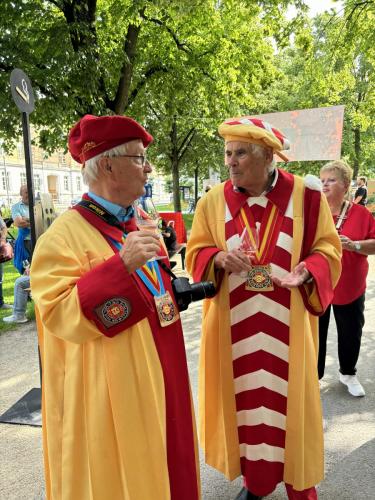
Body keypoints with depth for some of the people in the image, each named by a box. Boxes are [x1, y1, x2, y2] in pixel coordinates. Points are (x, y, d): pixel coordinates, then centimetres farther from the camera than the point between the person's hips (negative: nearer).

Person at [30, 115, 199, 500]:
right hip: (110, 389, -7)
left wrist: (178, 290, 2)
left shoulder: (140, 226, 9)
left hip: (156, 374, 8)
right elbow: (59, 314, -24)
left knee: (158, 467, 21)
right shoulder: (65, 233, -16)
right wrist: (121, 265, -32)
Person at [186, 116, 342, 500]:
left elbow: (327, 249, 1)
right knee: (244, 400, 12)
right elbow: (196, 253, 2)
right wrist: (219, 258, -20)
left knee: (289, 400, 12)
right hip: (235, 326, 1)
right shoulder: (213, 201, 0)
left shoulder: (306, 196, -4)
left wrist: (307, 271, -20)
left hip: (287, 325, -1)